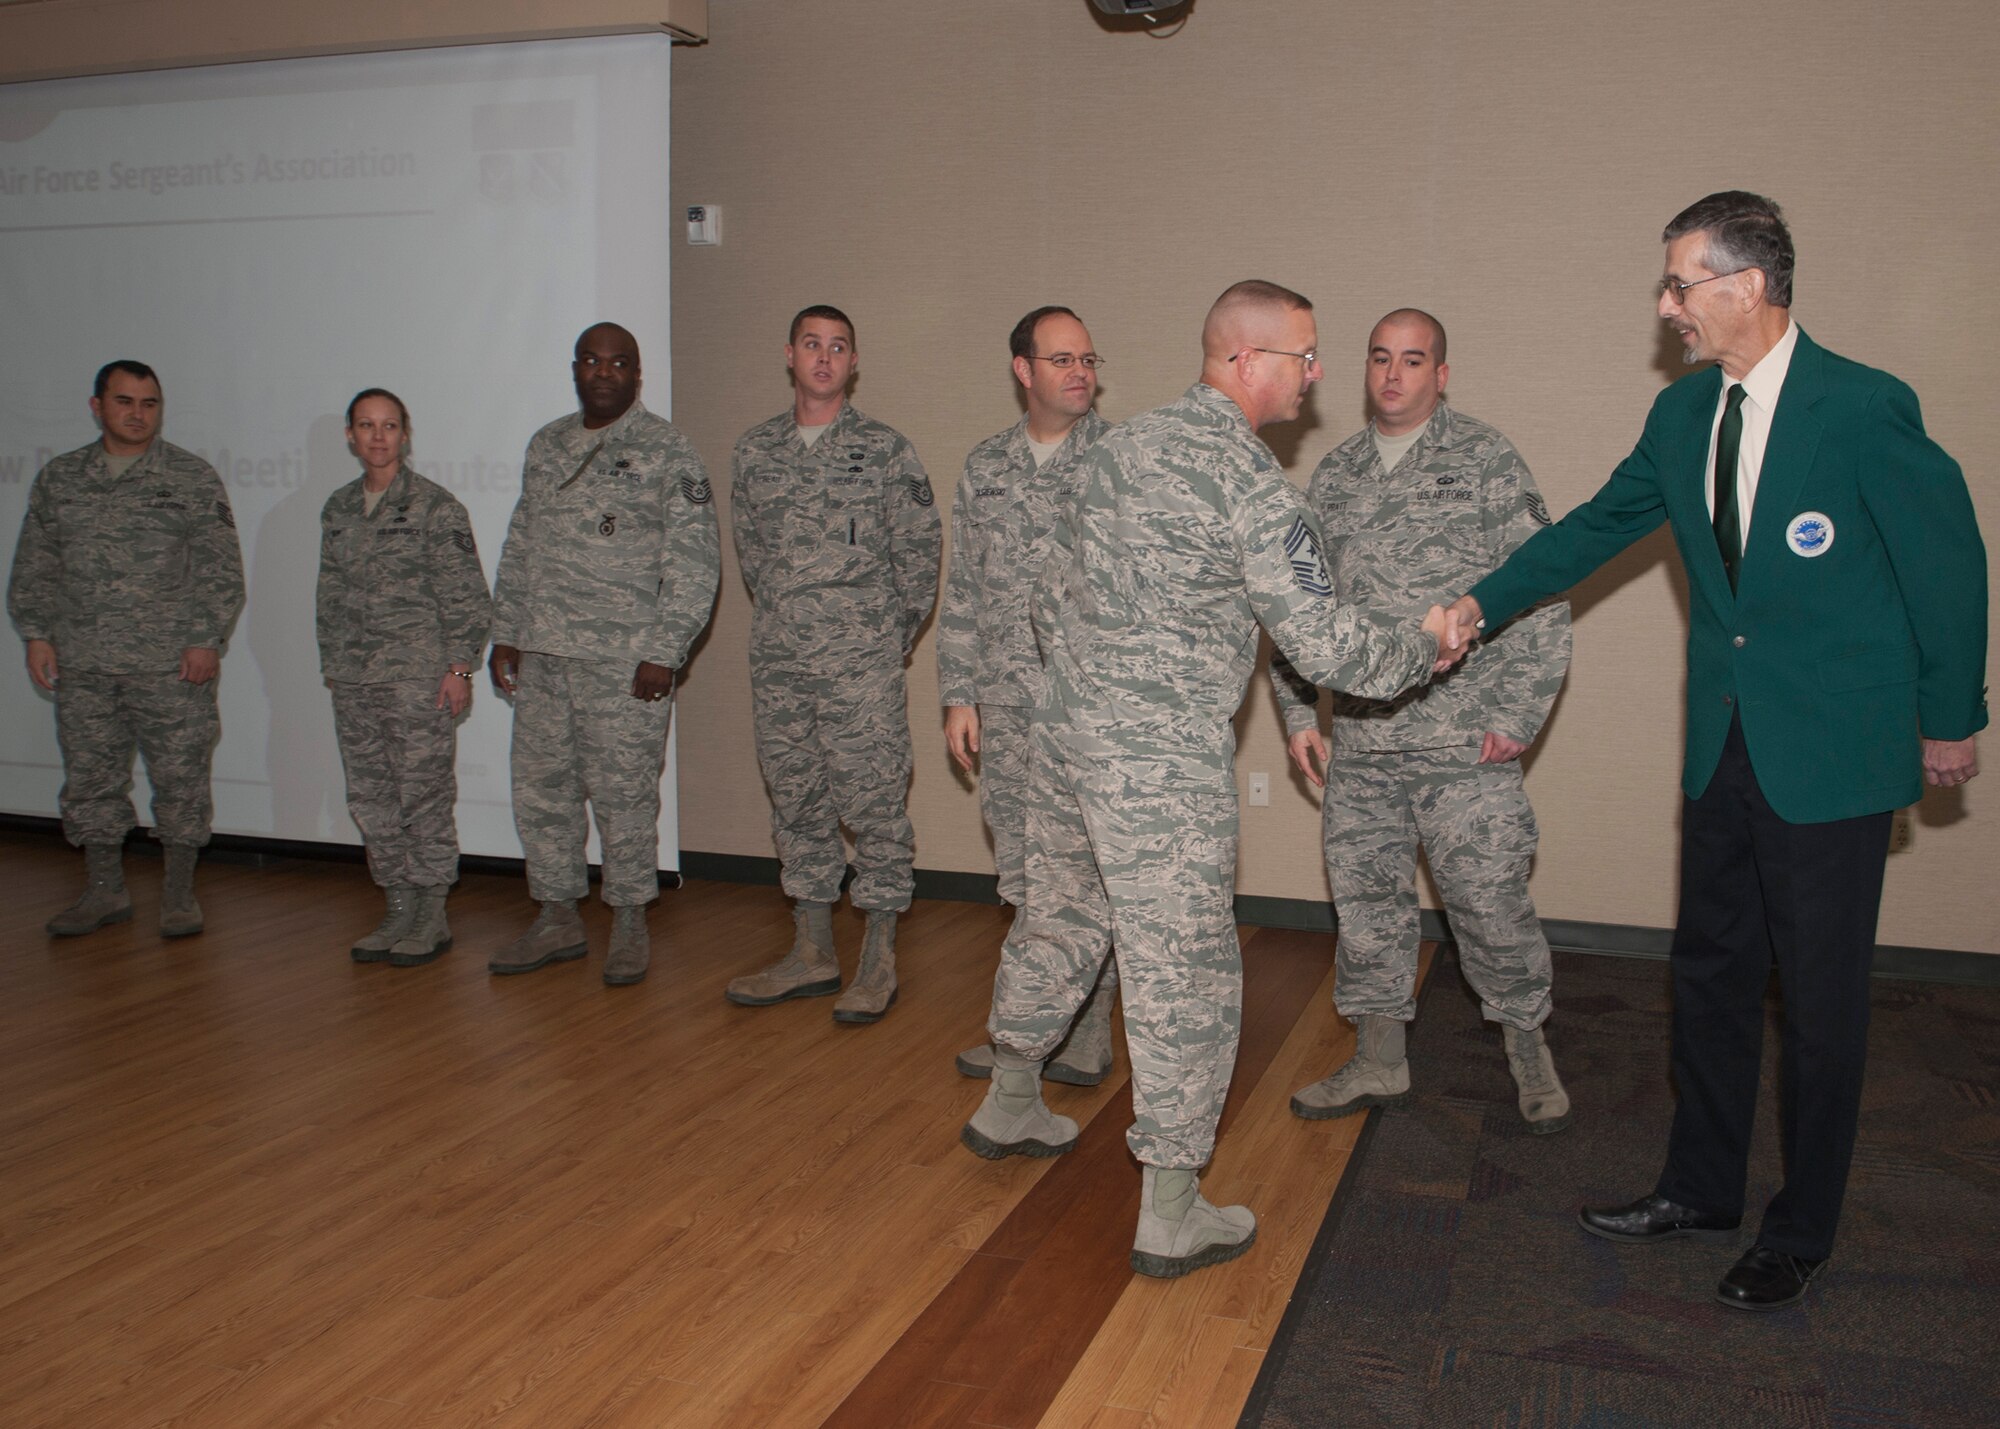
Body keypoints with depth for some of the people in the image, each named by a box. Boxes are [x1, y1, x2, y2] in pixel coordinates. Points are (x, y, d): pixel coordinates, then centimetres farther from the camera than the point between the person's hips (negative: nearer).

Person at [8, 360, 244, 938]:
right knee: (89, 777, 9)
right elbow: (34, 566, 15)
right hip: (82, 666, 4)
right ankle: (104, 890, 22)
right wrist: (37, 635, 6)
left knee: (180, 774, 0)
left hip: (172, 666, -3)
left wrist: (206, 638, -9)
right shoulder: (58, 479, 12)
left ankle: (179, 891, 13)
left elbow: (220, 569, -2)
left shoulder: (193, 478, 2)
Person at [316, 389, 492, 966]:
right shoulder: (337, 508, 14)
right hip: (354, 681, 6)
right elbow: (330, 595, 19)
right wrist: (332, 664, 15)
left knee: (424, 797, -3)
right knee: (371, 800, 8)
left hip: (419, 677, -6)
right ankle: (399, 911, 19)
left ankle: (432, 917, 8)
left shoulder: (435, 506, -4)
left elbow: (466, 595, -6)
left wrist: (460, 665, -11)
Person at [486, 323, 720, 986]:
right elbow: (519, 548, 20)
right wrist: (506, 632, 15)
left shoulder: (666, 450, -4)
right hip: (541, 654, 6)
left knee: (622, 792, 0)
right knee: (540, 787, 10)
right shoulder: (546, 445, 15)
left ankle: (630, 924, 15)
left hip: (624, 658, -6)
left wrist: (664, 651, -14)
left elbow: (694, 562, -9)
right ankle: (558, 919, 24)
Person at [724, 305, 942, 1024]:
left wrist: (891, 634, 3)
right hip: (777, 664, 4)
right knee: (797, 803, 10)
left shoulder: (885, 449, 0)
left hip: (862, 664, -4)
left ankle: (879, 961, 7)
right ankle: (813, 953, 21)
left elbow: (920, 549, 1)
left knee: (873, 803, -3)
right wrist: (782, 619, 14)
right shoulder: (754, 450, 10)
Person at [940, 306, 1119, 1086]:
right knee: (1021, 869, 10)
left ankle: (1082, 1037, 14)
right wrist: (958, 696, 8)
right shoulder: (986, 467, 10)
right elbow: (963, 589, 12)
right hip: (1009, 701, 4)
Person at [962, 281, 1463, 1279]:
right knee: (1182, 973, 1)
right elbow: (1321, 644, -15)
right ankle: (1170, 1213, 10)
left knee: (1056, 923, 23)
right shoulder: (1251, 483, -14)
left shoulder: (1117, 445, 9)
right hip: (1163, 763, -8)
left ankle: (1009, 1108, 41)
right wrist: (1424, 643, 2)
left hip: (1067, 735, 8)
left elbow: (1053, 596, 16)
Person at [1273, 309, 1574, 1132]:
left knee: (1490, 902, 1)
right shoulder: (1334, 476, 12)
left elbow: (1542, 595, -4)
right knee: (1366, 901, 10)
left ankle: (1528, 1049, 24)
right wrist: (1297, 712, 9)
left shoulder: (1488, 462, -1)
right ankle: (1378, 1064, 26)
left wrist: (1518, 715, -10)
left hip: (1465, 744, -4)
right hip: (1358, 744, 4)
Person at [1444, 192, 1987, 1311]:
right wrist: (1484, 603, 6)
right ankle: (1701, 1190, 33)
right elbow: (1602, 524, 14)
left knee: (1821, 998, 6)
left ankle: (1803, 1232, 23)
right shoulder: (1684, 414, 4)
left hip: (1834, 752, -6)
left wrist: (1951, 718, -2)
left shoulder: (1865, 408, -15)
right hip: (1725, 745, 7)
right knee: (1711, 972, 16)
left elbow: (1949, 559, -8)